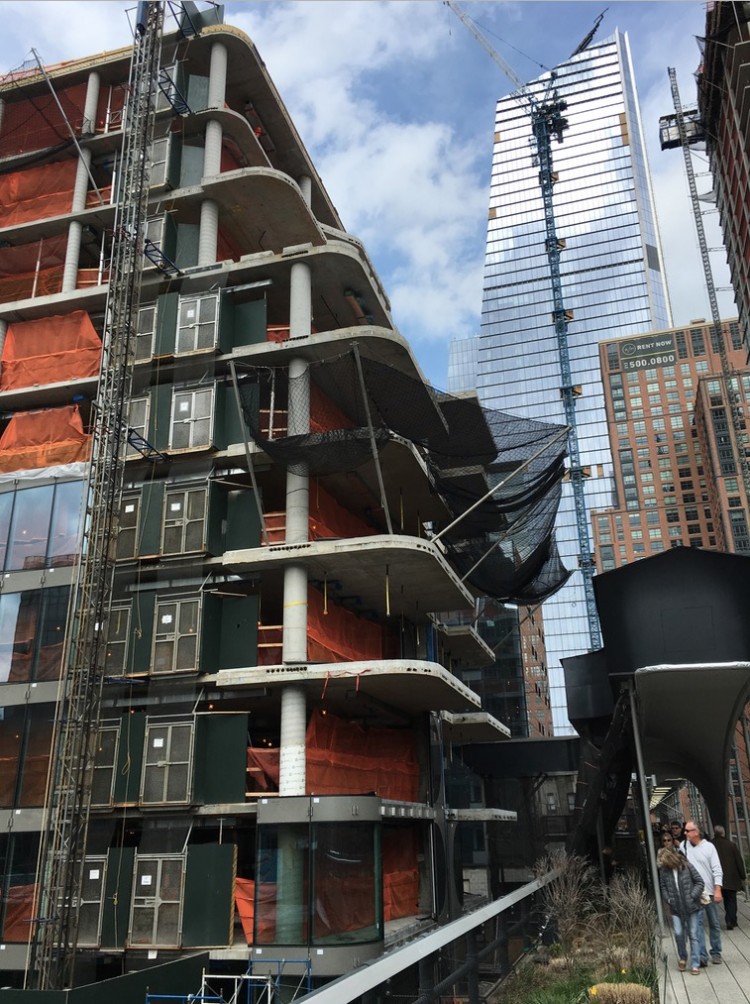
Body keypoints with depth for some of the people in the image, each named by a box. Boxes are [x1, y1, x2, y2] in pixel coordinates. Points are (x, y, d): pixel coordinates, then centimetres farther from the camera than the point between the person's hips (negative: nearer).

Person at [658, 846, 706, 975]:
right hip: (676, 909, 2)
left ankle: (695, 964, 13)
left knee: (694, 935, 3)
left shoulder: (686, 866, -10)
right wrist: (668, 900, -4)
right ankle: (682, 958, 20)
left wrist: (693, 896, -11)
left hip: (692, 907, -2)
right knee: (678, 934, -6)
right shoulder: (664, 870, -2)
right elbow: (662, 887, 8)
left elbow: (699, 882, -5)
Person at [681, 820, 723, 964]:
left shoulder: (708, 847, -7)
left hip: (710, 892, -1)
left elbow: (717, 870, -7)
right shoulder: (683, 845, 0)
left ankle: (716, 953, 25)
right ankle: (702, 955, -4)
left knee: (714, 924, 11)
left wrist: (718, 890, -13)